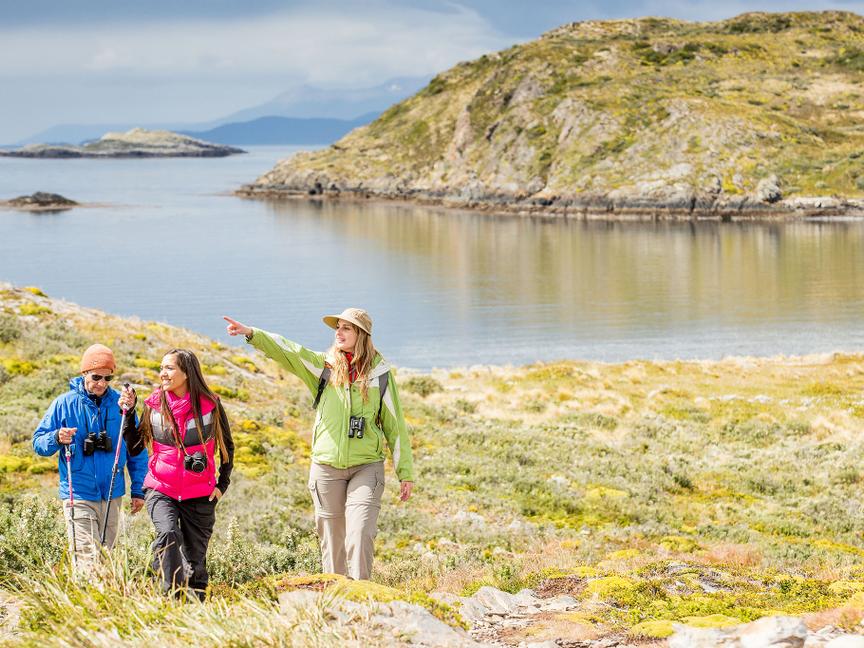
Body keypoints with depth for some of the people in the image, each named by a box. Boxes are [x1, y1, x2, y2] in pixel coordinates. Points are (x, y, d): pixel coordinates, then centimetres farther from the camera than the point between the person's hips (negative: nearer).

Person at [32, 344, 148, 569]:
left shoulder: (120, 402, 4)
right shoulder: (64, 403, -2)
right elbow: (38, 442, 1)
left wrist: (138, 490, 7)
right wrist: (57, 438, -21)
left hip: (112, 494, 3)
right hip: (78, 494, -3)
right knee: (87, 559, -13)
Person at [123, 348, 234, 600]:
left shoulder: (210, 405, -4)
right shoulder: (154, 405, -1)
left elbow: (227, 446, 10)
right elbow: (134, 448, 6)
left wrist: (222, 485, 4)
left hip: (199, 495, 0)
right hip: (161, 490, 0)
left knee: (195, 561, 5)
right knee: (168, 534, -29)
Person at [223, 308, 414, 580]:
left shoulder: (379, 372, 1)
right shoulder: (324, 365, 5)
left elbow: (395, 425, 4)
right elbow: (287, 351, -9)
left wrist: (406, 473, 4)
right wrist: (251, 333, -26)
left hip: (366, 467, -2)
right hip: (326, 466, 2)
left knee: (360, 535, -14)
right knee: (332, 539, 7)